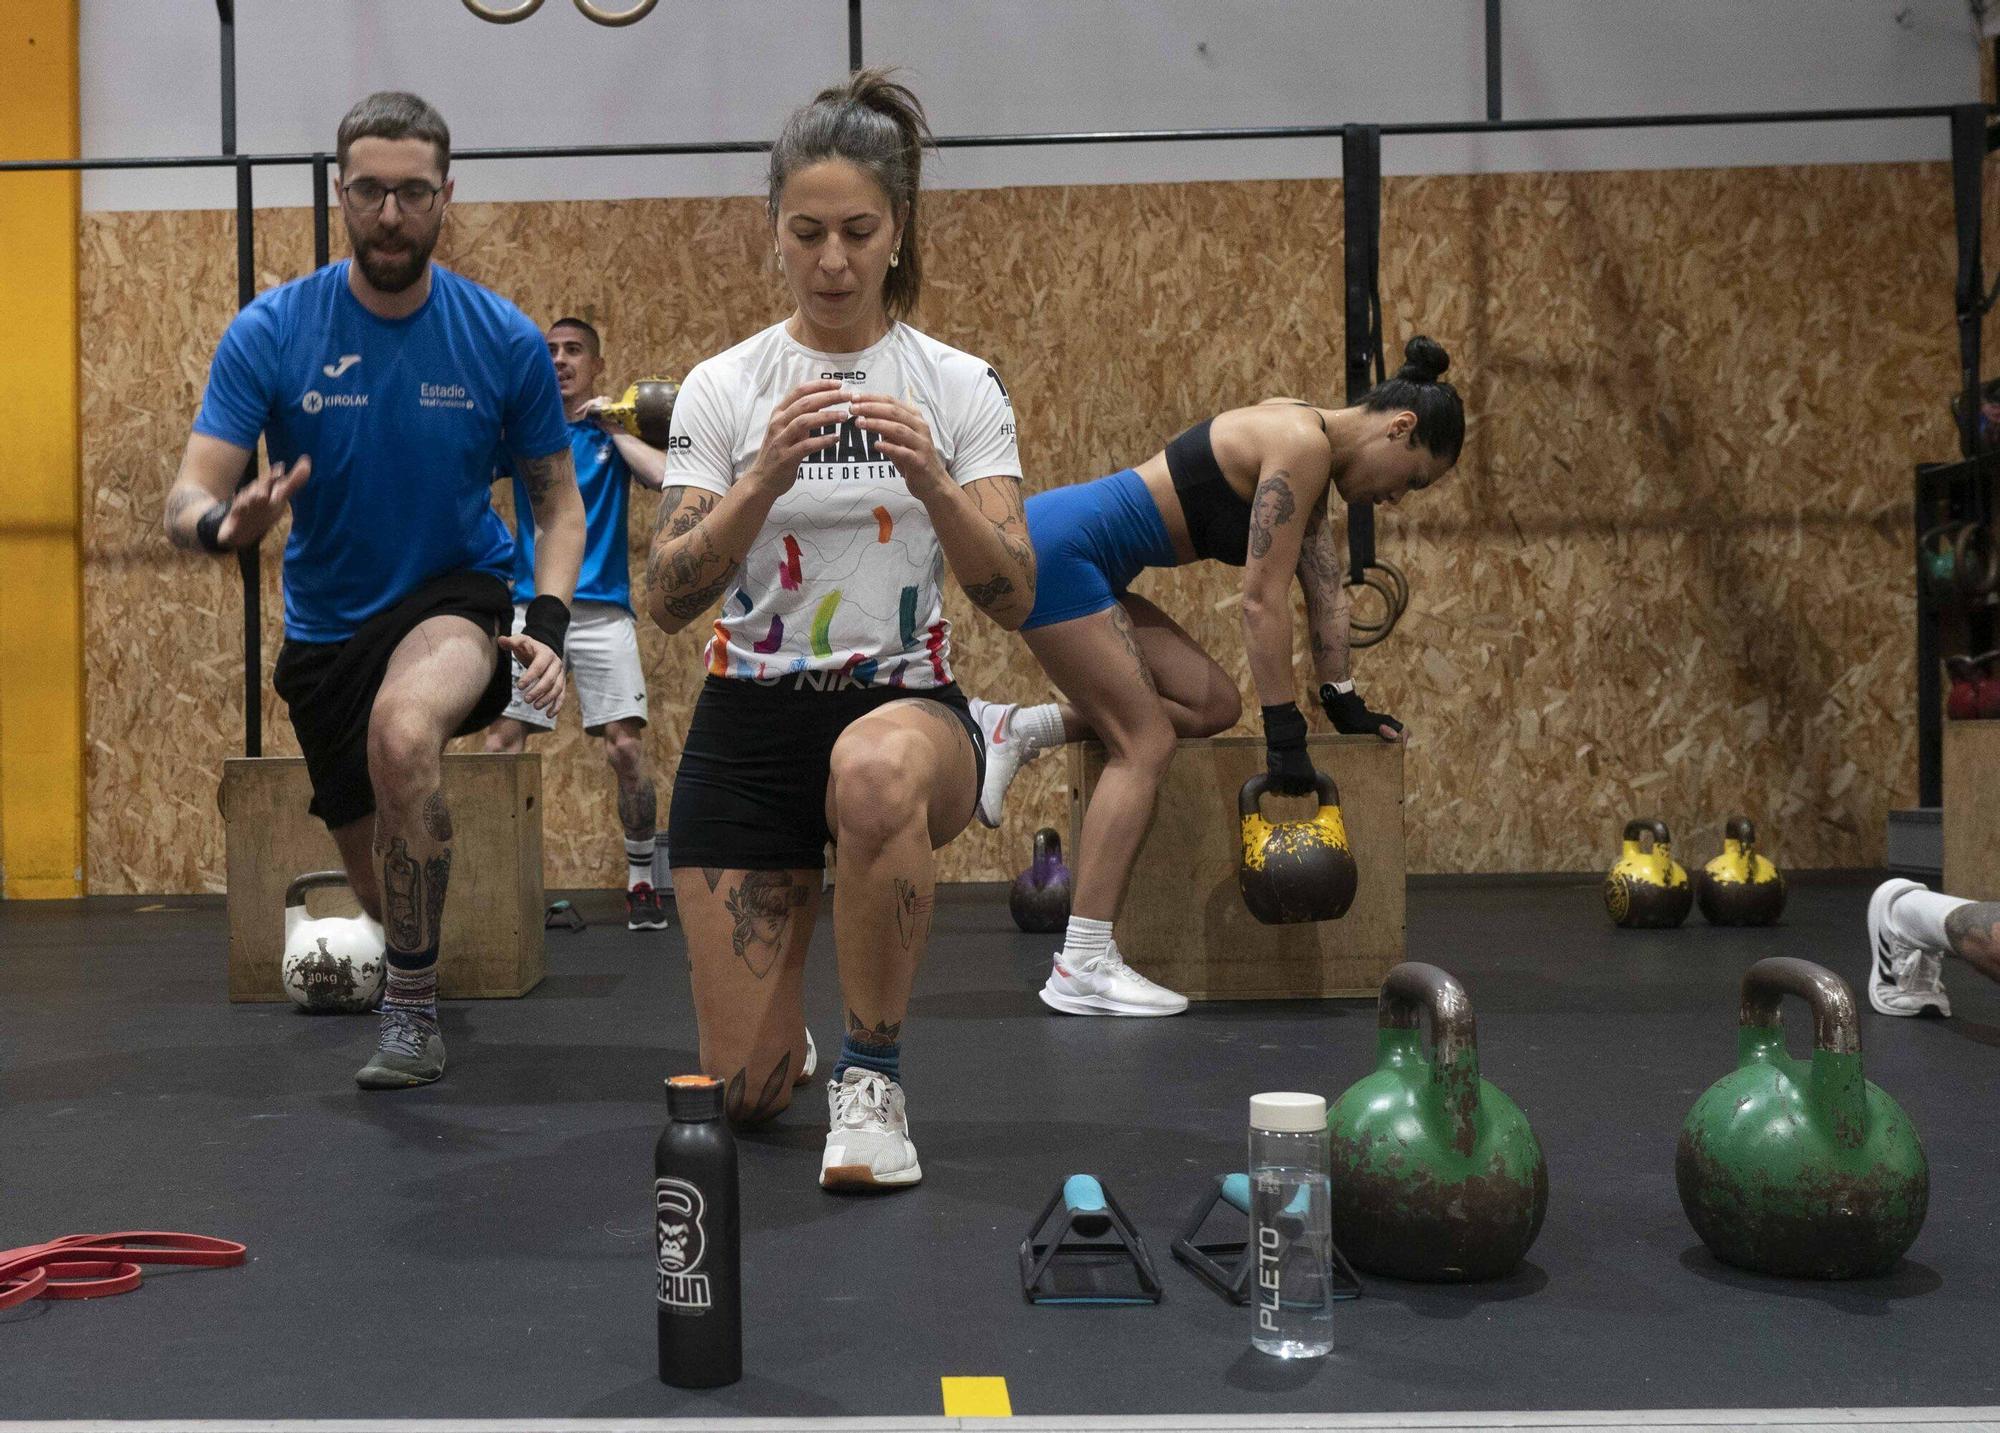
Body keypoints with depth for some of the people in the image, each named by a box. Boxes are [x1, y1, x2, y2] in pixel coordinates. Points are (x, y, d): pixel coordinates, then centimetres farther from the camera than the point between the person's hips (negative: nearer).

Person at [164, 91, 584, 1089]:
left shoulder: (504, 340, -10)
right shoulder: (270, 332, -11)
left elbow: (558, 498, 0)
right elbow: (189, 494, -15)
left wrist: (548, 622, -17)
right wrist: (224, 521, -40)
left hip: (456, 597, -2)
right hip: (327, 623, 3)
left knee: (404, 730, -38)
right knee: (375, 871, 15)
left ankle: (414, 1007, -23)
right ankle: (407, 954, 54)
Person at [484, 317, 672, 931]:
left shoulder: (616, 432, 8)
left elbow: (667, 477, -11)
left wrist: (615, 428, -9)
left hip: (602, 611, -2)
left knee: (626, 749, -7)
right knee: (500, 746, -5)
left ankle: (642, 882, 7)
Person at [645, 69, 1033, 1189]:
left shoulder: (961, 385, 0)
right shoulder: (722, 388, 0)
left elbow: (1014, 597, -10)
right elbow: (668, 599, -10)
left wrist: (931, 481, -27)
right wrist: (764, 478, -25)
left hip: (908, 704, -1)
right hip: (752, 719, 1)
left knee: (875, 773, -42)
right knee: (746, 1090, -2)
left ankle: (874, 1077, -19)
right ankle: (788, 1033, 38)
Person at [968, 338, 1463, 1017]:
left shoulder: (1310, 449, 13)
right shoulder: (1301, 445, -16)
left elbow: (1324, 588, 18)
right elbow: (1263, 600, -18)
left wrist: (1343, 702, 20)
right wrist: (1285, 736, -14)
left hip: (1080, 565, 10)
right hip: (1055, 552, -10)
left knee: (1214, 706, 5)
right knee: (1145, 744, -9)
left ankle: (1011, 730, 8)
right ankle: (1083, 969, -9)